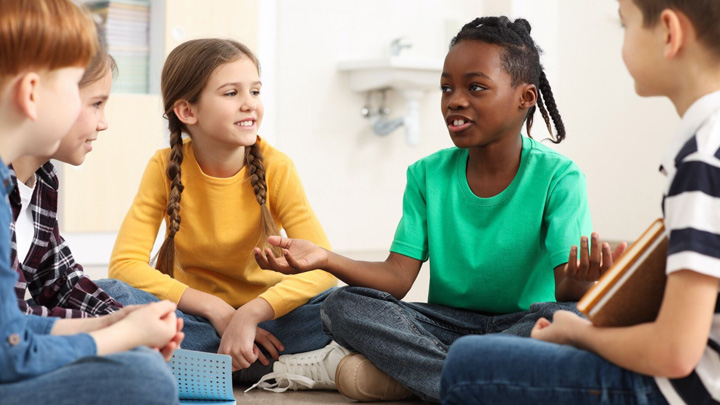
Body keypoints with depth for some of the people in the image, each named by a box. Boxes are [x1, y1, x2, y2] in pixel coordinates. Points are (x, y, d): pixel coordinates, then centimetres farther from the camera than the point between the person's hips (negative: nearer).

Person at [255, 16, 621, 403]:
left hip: (523, 324, -2)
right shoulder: (428, 175, 3)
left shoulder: (556, 177, -8)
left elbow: (566, 288, -17)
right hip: (448, 323, 3)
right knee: (342, 306, -18)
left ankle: (404, 372, -26)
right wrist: (326, 259, -21)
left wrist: (578, 282, -42)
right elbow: (398, 276, -4)